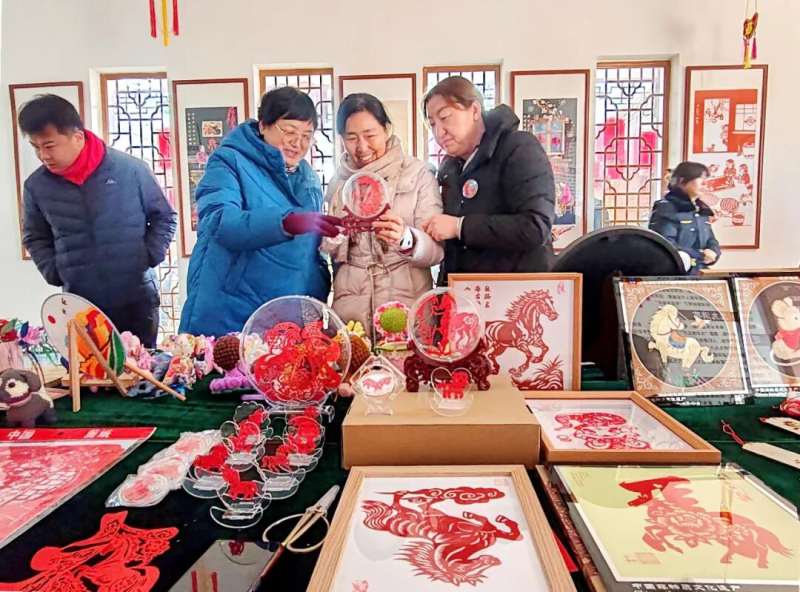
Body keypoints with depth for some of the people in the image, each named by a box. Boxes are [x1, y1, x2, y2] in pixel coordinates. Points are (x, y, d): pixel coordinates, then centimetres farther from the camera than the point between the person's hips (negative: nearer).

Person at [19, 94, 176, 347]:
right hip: (80, 305, 2)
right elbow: (35, 238, 16)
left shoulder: (130, 169, -8)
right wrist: (55, 273, 2)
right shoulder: (36, 185, 0)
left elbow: (165, 217, 3)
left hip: (137, 299, -1)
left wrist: (148, 257, -5)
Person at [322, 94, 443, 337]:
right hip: (350, 304, 3)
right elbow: (327, 250, 10)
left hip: (407, 303, -2)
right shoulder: (339, 180, 7)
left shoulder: (419, 174, -4)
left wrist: (405, 239, -30)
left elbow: (436, 249, -10)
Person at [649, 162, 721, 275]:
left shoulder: (702, 210, 19)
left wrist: (712, 253, -5)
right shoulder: (666, 208, -7)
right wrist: (701, 255, -15)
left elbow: (711, 241, 20)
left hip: (700, 273, 7)